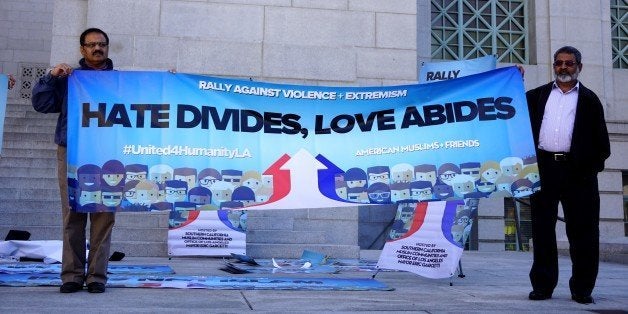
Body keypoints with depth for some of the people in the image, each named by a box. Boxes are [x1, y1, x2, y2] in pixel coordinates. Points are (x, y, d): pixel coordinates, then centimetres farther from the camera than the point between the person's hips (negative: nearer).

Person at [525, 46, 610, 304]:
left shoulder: (589, 99, 11)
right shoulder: (537, 95, 18)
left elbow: (600, 137, 8)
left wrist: (596, 164, -4)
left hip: (577, 171, -2)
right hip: (544, 168, 2)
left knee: (582, 230, 0)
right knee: (542, 229, 4)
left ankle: (582, 288, 9)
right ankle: (542, 285, 11)